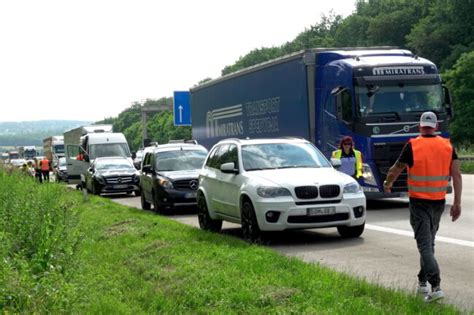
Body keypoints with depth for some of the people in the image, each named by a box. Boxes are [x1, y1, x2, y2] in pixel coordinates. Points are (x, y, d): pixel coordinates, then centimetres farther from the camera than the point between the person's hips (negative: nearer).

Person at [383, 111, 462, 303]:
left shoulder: (412, 146, -9)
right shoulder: (447, 146, 2)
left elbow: (396, 170, 1)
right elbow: (457, 175, -1)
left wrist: (387, 184, 21)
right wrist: (457, 203, 2)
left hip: (419, 202, -4)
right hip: (439, 202, 4)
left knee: (425, 245, -7)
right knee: (429, 242, 20)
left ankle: (436, 286, -21)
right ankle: (422, 283, 28)